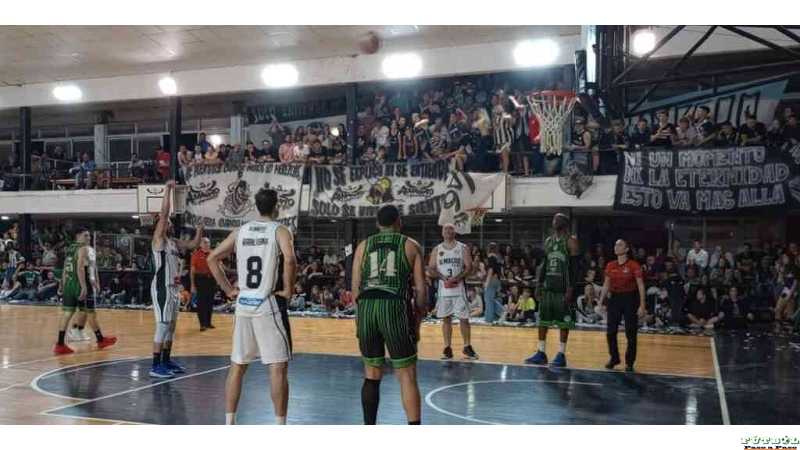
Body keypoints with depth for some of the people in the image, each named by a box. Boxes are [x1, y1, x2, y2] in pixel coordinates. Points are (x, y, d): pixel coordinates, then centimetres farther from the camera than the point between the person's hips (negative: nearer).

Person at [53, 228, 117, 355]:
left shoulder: (70, 249, 17)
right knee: (90, 312, 4)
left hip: (69, 284, 8)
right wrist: (84, 287, -24)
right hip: (80, 285, -8)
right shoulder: (83, 249, -9)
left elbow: (65, 269, 18)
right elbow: (80, 268, -20)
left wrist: (63, 286, 21)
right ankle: (101, 340, 17)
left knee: (67, 313, 3)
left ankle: (60, 344, -3)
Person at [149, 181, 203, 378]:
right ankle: (156, 366, -7)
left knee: (171, 326, 13)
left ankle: (166, 361, 23)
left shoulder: (174, 242, 15)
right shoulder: (158, 239, -8)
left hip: (173, 288, 9)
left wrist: (199, 230, 11)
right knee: (162, 326, -10)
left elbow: (193, 245, 24)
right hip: (161, 288, -9)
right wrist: (168, 189, -20)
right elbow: (163, 214, -19)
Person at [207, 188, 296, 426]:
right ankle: (280, 427, 2)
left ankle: (229, 424, 20)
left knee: (237, 366, 14)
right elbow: (289, 259, -24)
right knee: (278, 367, 0)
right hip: (269, 304, -5)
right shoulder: (280, 231, -5)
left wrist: (229, 289, 12)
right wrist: (288, 289, -10)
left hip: (243, 303, 5)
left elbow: (212, 258, 9)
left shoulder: (240, 231, 11)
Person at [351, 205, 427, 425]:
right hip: (395, 307, -3)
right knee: (407, 376, 4)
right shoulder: (411, 245, 11)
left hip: (366, 307, 3)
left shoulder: (363, 245, 16)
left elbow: (355, 287, 12)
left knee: (371, 375, 17)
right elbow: (421, 289, 6)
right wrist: (418, 321, 16)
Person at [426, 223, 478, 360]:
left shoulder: (463, 248, 1)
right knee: (445, 319, 5)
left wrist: (456, 278, -19)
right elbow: (431, 270, 3)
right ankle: (447, 348, 12)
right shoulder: (437, 250, 6)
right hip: (443, 290, 2)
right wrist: (443, 278, -15)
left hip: (459, 289, -1)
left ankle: (467, 347, 13)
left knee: (464, 318, 1)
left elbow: (469, 268, -5)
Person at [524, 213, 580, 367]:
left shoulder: (571, 241, -6)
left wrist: (571, 288, -18)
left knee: (563, 321, -1)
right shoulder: (548, 241, 13)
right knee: (543, 319, 7)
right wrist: (539, 285, 9)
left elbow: (575, 266, -11)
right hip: (548, 286, 6)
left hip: (563, 287, -6)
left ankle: (561, 355, 6)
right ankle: (541, 353, 14)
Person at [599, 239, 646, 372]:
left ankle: (629, 362, 13)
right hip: (614, 298, 4)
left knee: (631, 333, 1)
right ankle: (614, 358, 23)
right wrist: (600, 302, 8)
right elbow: (606, 285, 12)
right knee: (610, 331, 4)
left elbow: (641, 286, -7)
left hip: (630, 298, -4)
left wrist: (642, 305, -12)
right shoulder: (610, 265, 6)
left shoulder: (634, 266, -8)